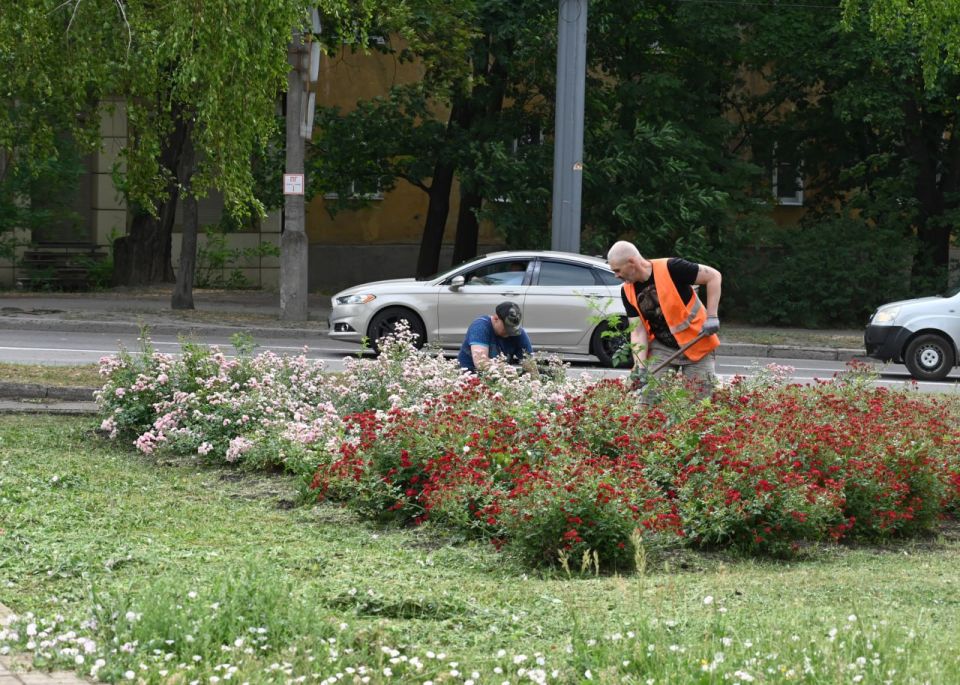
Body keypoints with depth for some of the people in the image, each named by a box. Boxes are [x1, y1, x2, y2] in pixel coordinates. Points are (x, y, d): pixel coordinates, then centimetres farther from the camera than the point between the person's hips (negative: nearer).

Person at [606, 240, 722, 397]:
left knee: (701, 397, -2)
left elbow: (713, 276, -14)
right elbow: (637, 330, -5)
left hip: (697, 345, -4)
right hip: (662, 348, 4)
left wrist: (712, 317, -17)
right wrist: (640, 366, -18)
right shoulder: (628, 292, -4)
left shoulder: (670, 269, -21)